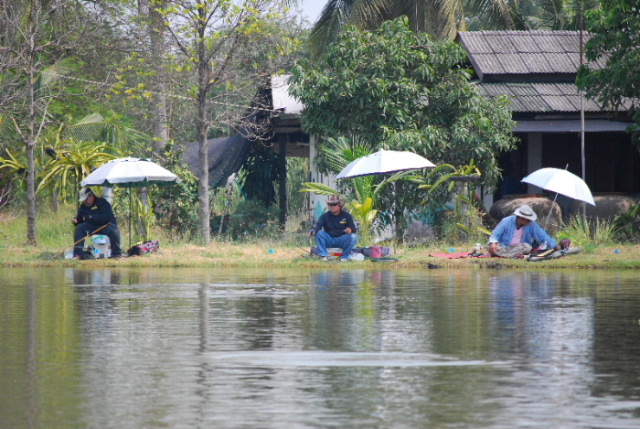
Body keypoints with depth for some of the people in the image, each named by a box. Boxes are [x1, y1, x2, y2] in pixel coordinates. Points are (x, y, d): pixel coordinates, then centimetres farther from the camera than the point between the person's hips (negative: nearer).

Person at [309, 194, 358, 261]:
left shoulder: (346, 216, 1)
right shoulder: (325, 216, 1)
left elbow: (354, 229, -5)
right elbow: (318, 225, -14)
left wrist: (350, 230, -32)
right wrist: (313, 230, -39)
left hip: (342, 240, 0)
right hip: (329, 240, 0)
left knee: (353, 237, -28)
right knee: (319, 233, -27)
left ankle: (344, 257, -12)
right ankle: (323, 255, -21)